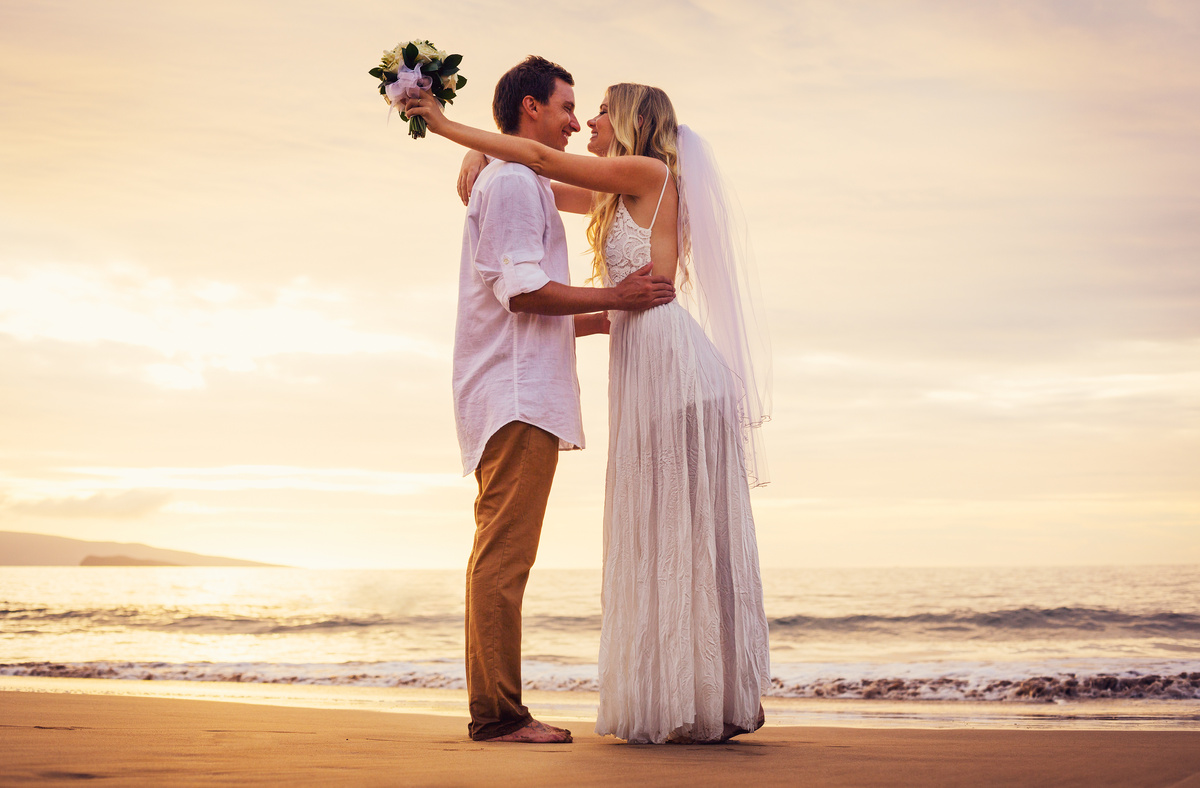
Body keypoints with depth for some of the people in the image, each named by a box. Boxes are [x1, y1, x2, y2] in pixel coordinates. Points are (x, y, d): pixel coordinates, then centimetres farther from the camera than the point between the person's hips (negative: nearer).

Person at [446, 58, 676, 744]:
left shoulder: (518, 185, 27)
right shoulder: (514, 181, -5)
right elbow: (522, 291, -16)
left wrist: (608, 319, 22)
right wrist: (615, 297, -9)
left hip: (517, 397, 11)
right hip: (518, 396, -11)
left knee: (501, 557, 8)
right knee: (505, 555, -11)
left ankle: (494, 711, 11)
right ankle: (498, 712, -10)